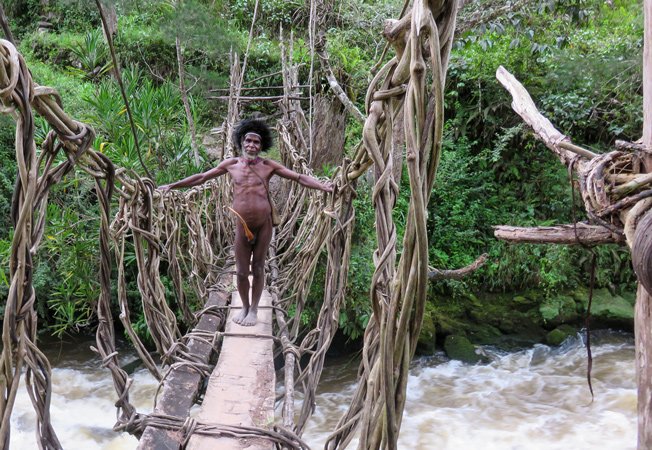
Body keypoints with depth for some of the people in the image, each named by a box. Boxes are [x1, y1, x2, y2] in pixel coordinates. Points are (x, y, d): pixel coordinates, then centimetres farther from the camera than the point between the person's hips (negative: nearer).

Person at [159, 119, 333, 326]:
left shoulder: (268, 166, -2)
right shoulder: (231, 164, 3)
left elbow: (299, 178, -5)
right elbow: (202, 177, 12)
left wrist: (323, 187, -19)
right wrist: (173, 185, 11)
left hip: (264, 224, -1)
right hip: (242, 225, 1)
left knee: (258, 268, 8)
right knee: (241, 271, 6)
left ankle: (254, 309, 24)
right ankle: (245, 307, 29)